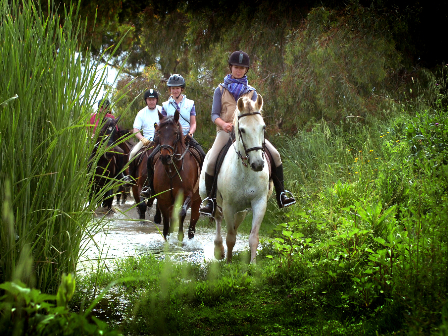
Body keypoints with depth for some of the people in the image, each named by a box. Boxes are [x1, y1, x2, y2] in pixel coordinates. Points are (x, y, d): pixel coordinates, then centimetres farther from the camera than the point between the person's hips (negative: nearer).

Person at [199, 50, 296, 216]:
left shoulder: (251, 92, 16)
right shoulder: (221, 90, 10)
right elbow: (214, 114, 3)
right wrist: (223, 124, -19)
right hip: (226, 131, -2)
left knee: (274, 154, -15)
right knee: (211, 161, -25)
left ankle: (281, 194, -5)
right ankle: (210, 198, -8)